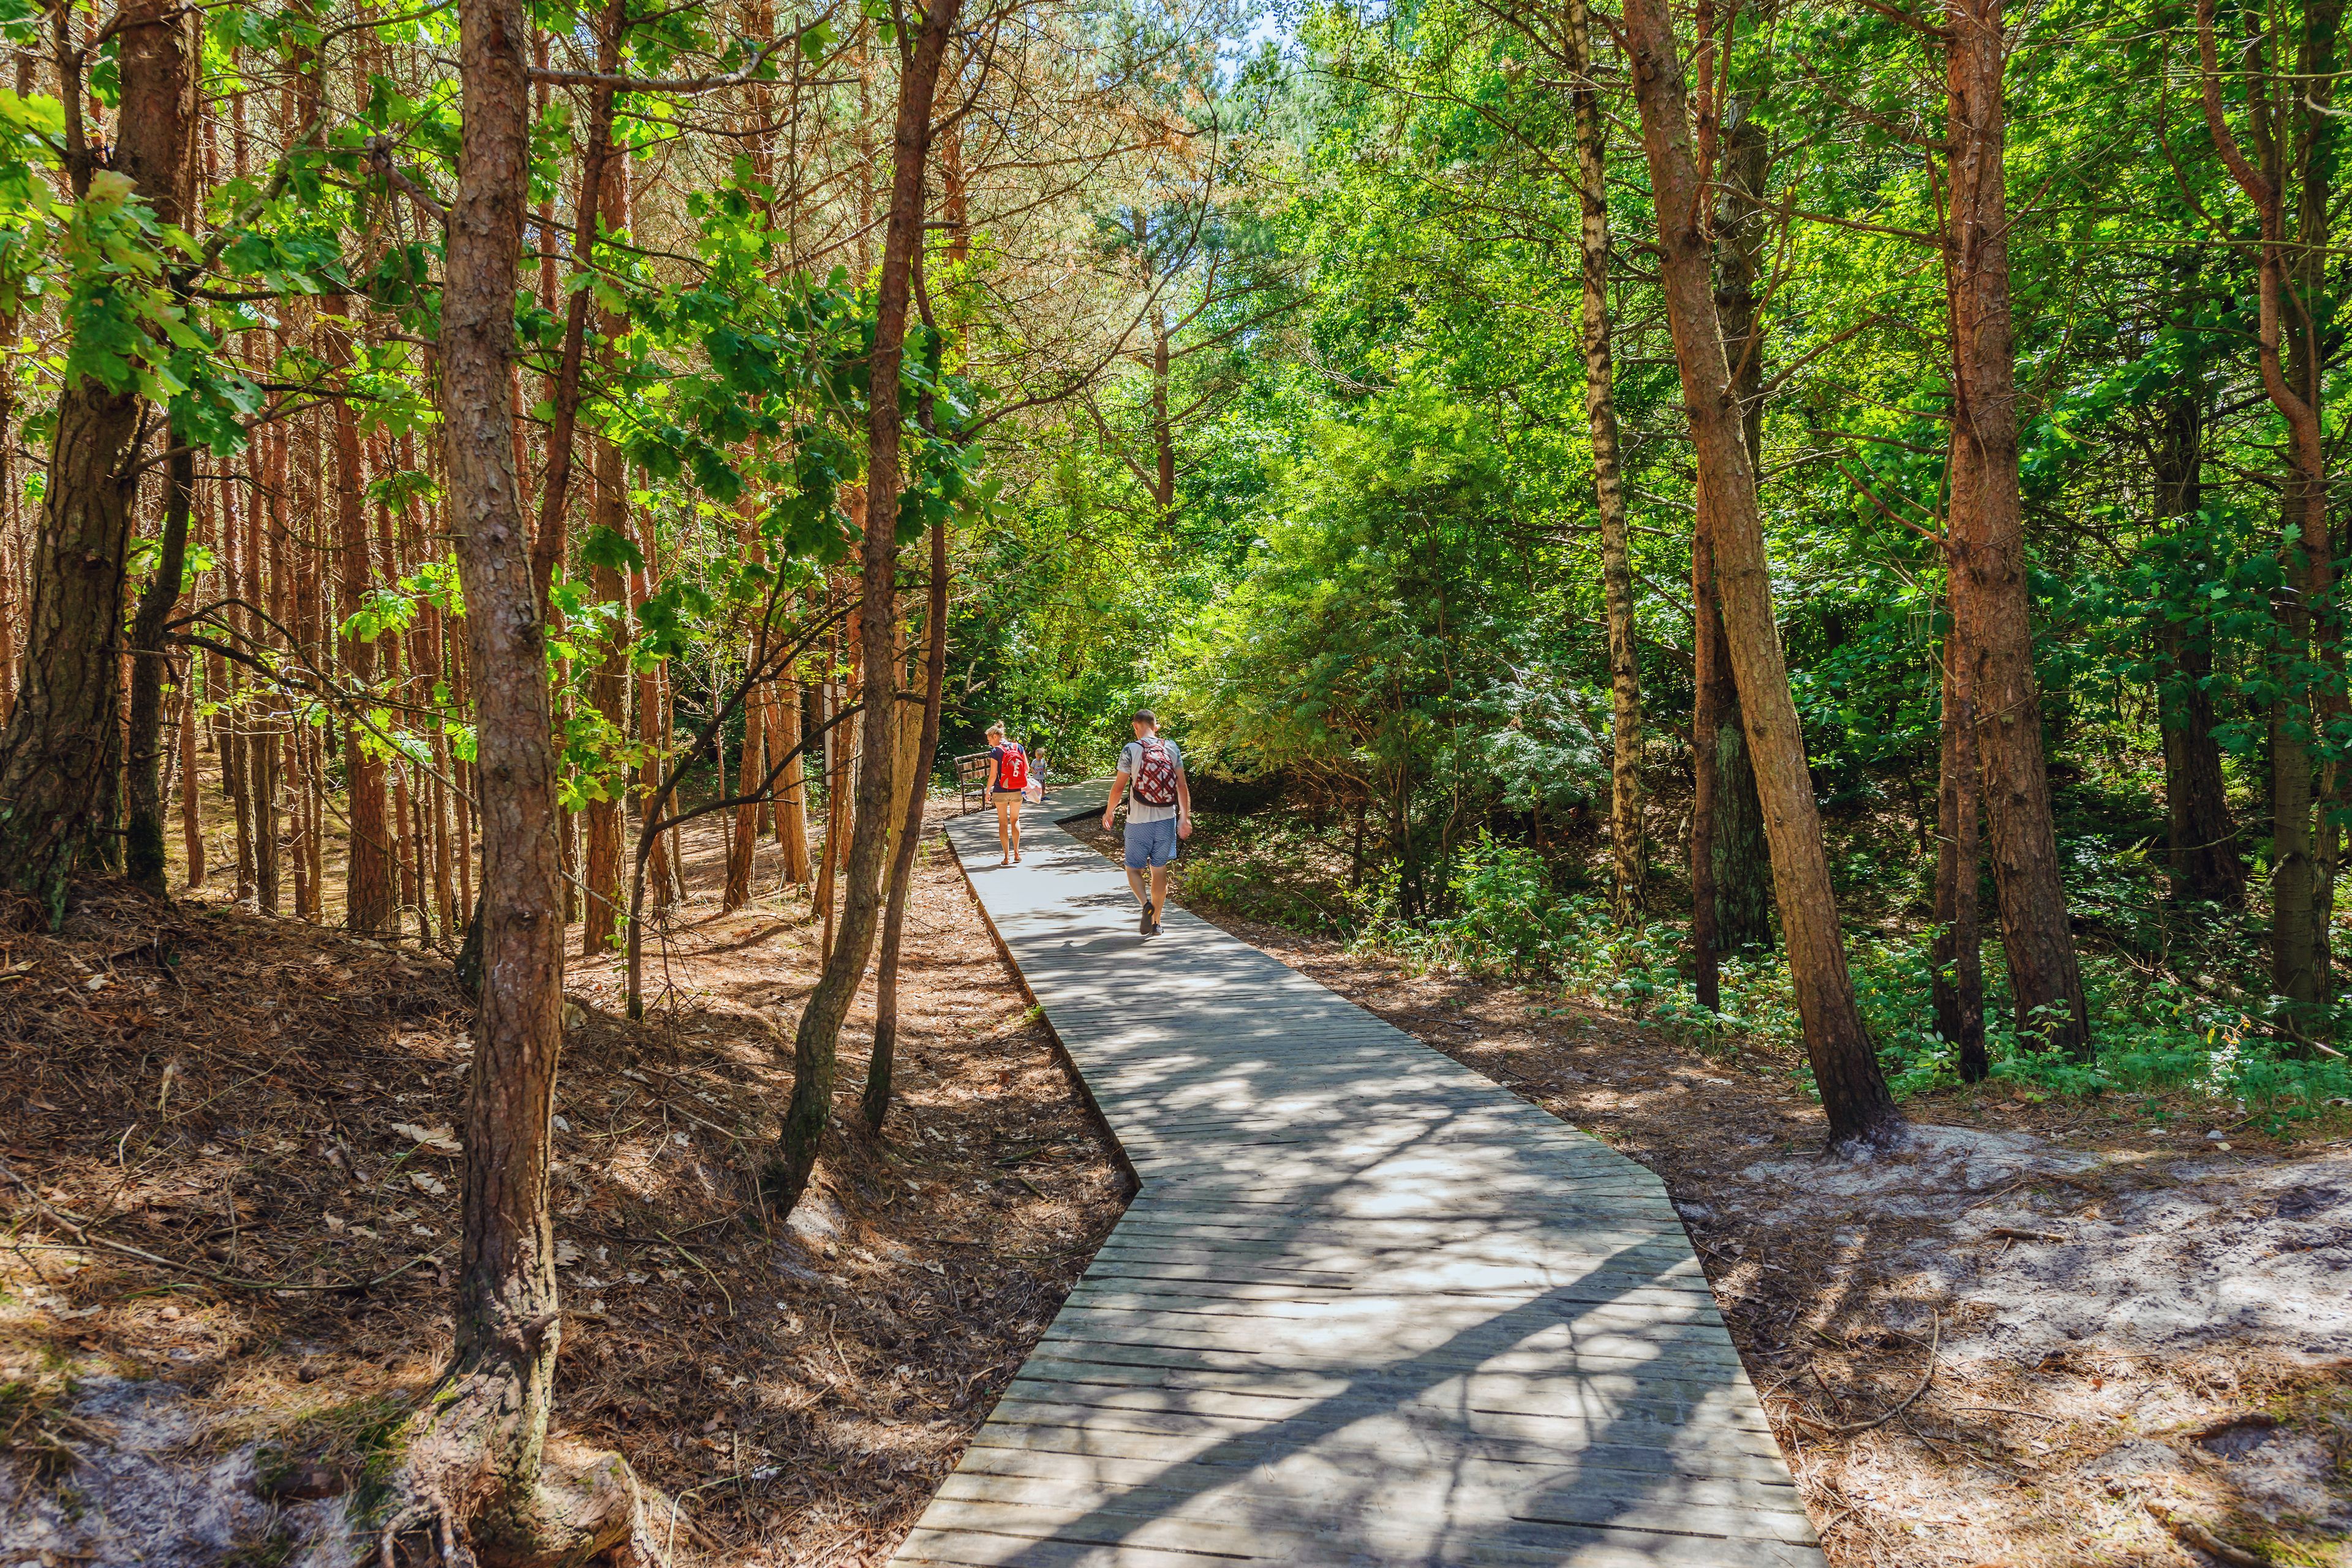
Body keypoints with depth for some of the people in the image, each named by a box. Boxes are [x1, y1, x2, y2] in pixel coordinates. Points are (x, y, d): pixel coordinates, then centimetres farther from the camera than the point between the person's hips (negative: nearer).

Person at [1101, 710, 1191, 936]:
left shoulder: (1131, 750, -8)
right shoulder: (1172, 748, 2)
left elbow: (1119, 787, -6)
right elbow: (1182, 786, 1)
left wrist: (1108, 813, 9)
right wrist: (1185, 818, 5)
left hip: (1139, 821, -3)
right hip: (1167, 819, 3)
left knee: (1134, 868, 9)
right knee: (1160, 870, 12)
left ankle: (1146, 904, -17)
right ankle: (1155, 923, 15)